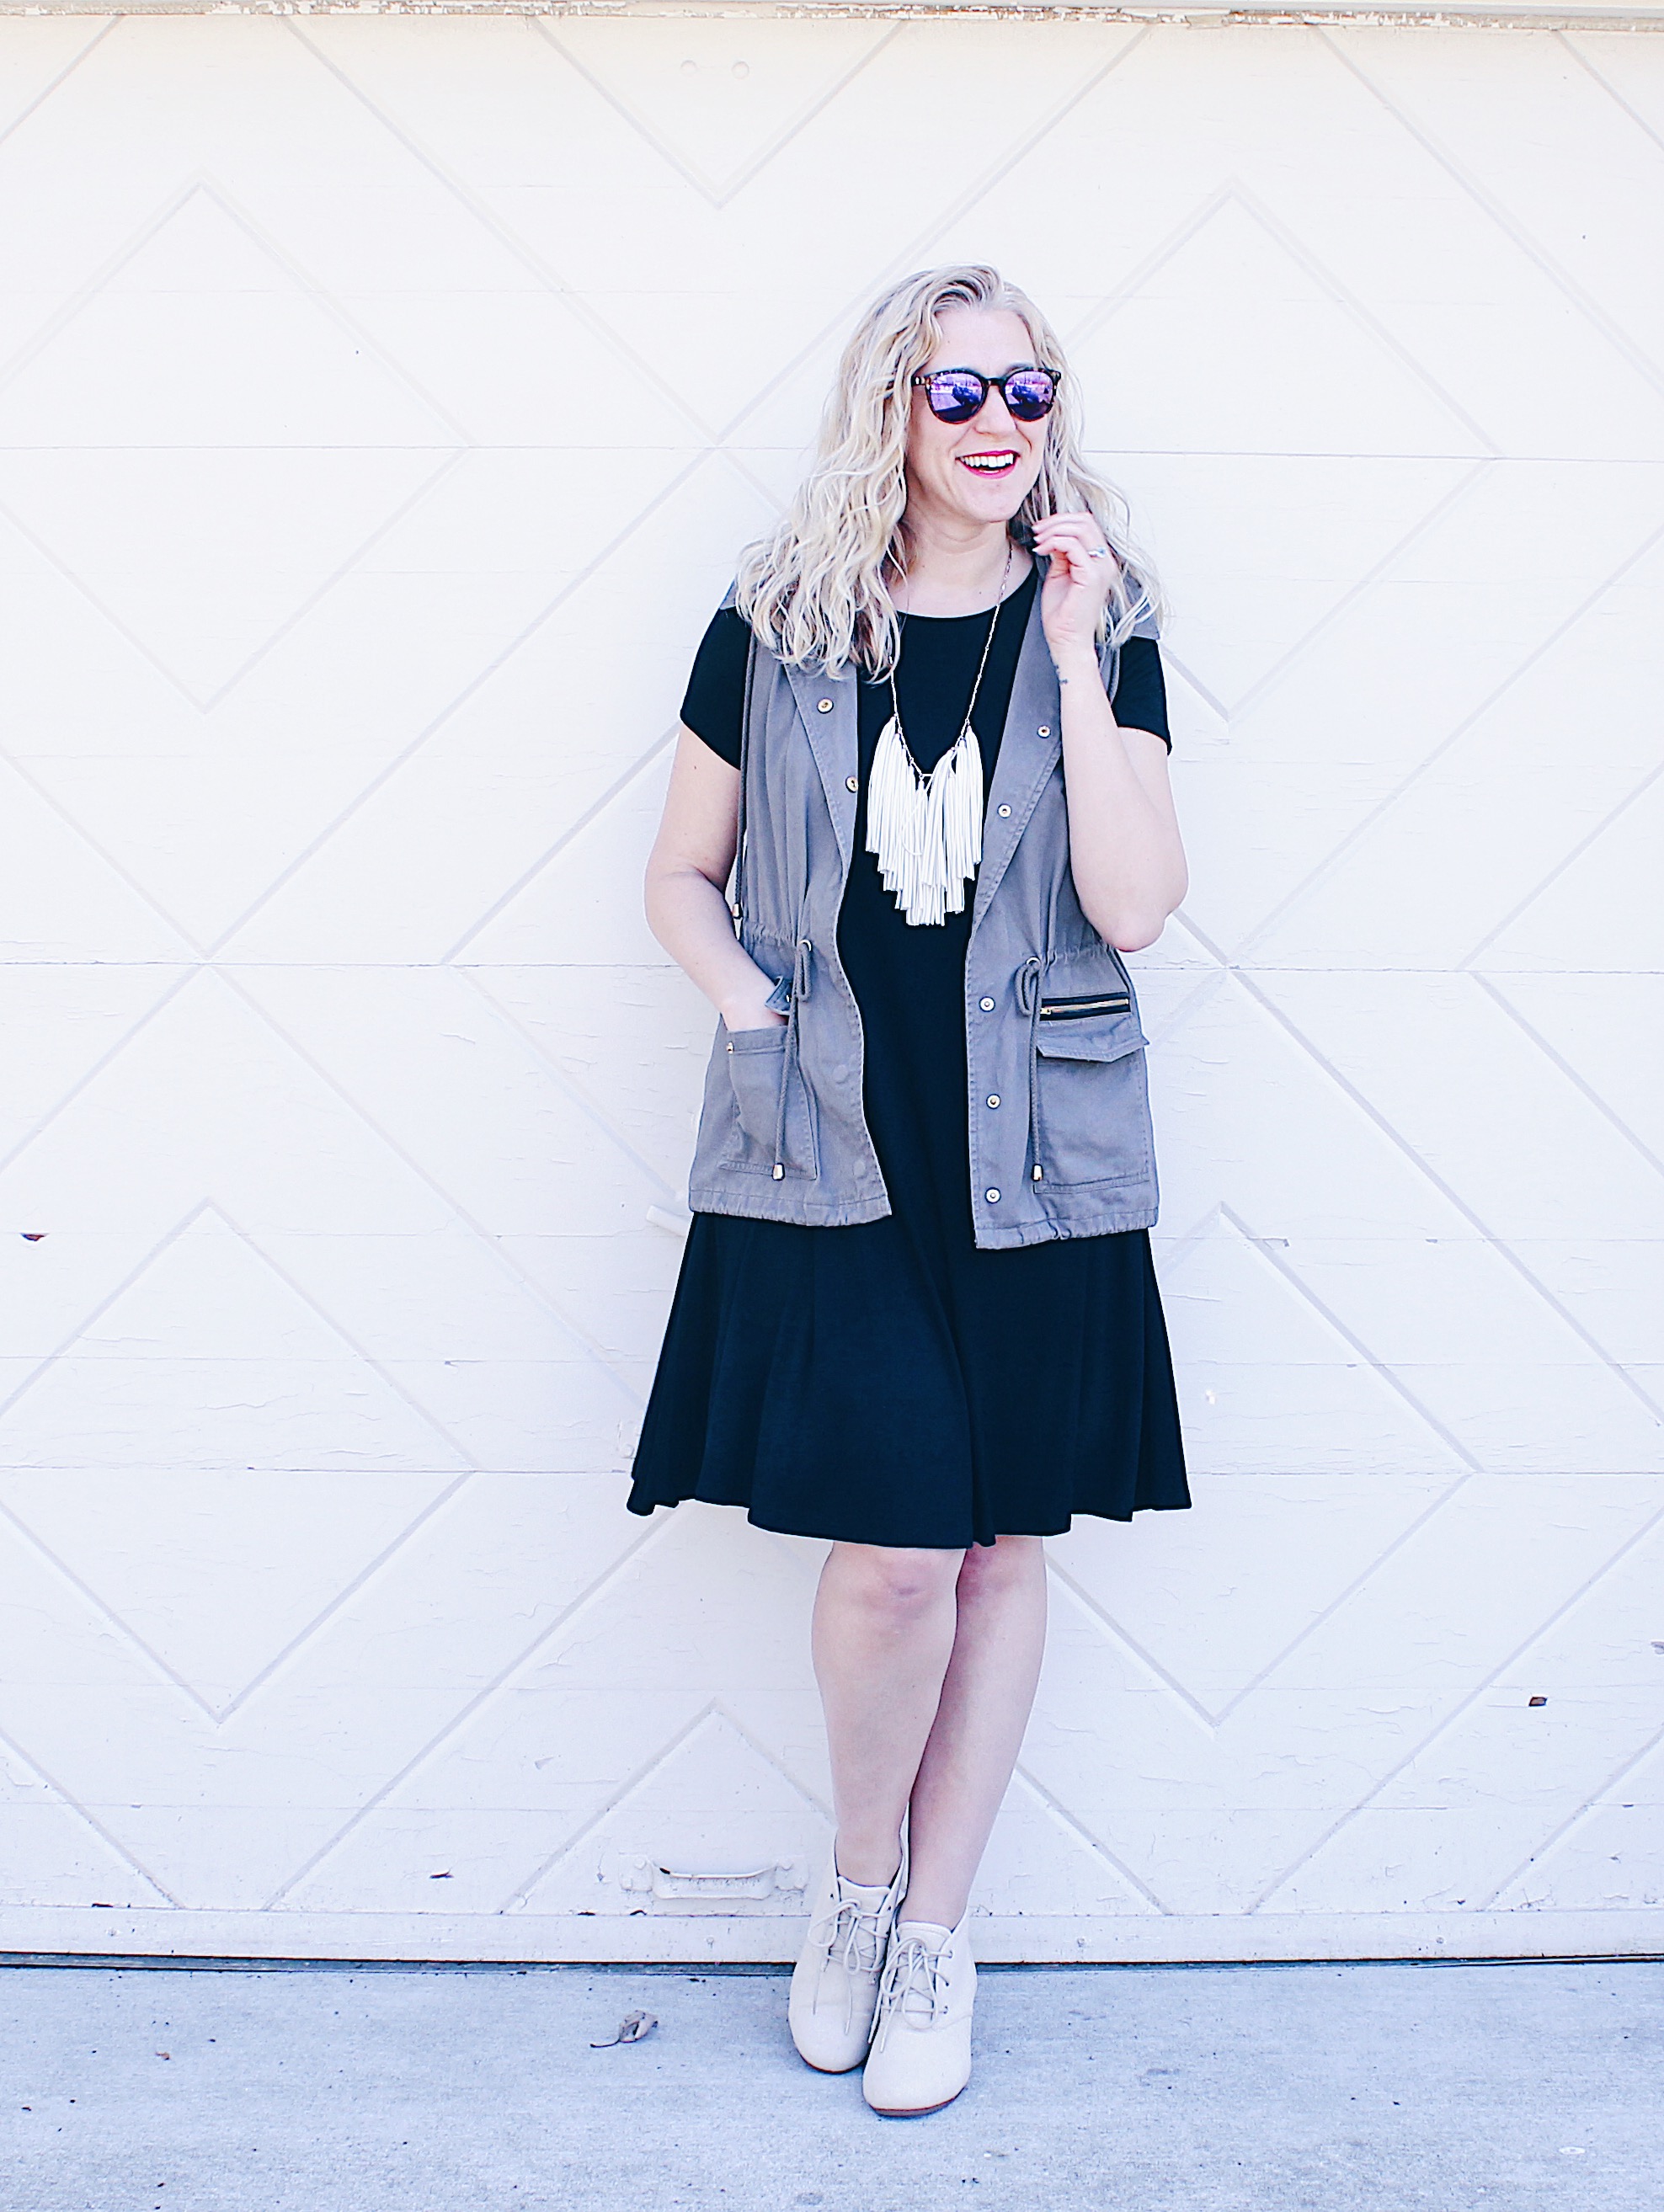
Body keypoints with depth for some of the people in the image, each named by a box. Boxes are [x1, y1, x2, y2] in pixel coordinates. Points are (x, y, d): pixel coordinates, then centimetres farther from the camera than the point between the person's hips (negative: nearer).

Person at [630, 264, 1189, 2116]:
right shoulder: (776, 625, 4)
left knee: (1002, 1546, 6)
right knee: (896, 1545, -9)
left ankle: (933, 1935, 25)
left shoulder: (1099, 623, 4)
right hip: (829, 1149, -1)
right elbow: (681, 877, 12)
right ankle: (855, 1880, 21)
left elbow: (1135, 907, -8)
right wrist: (755, 1008, -6)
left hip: (1031, 1156, 1)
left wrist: (1071, 655, -12)